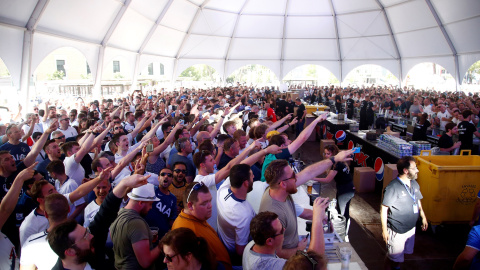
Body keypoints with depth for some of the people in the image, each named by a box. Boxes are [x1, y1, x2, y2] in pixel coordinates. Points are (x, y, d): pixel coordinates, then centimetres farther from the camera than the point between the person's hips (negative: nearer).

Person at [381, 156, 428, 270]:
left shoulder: (414, 184, 1)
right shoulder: (393, 187, -24)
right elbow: (384, 209, -21)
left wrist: (423, 217, 15)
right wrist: (384, 229, -20)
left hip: (411, 229, 8)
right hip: (397, 231, -8)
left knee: (403, 253, 24)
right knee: (393, 257, 7)